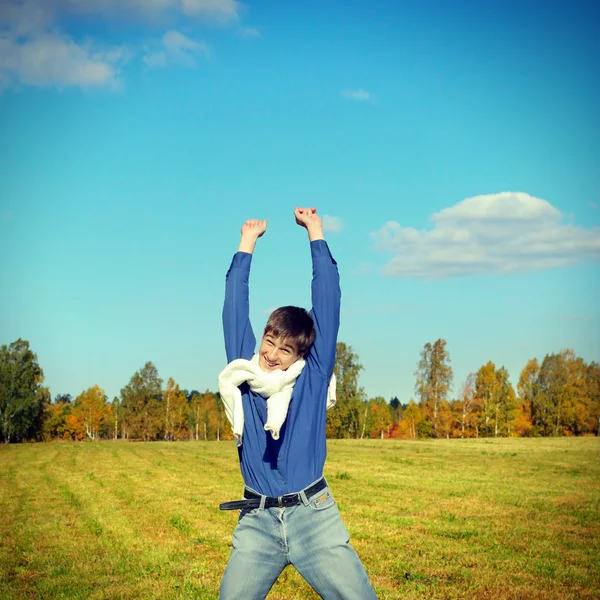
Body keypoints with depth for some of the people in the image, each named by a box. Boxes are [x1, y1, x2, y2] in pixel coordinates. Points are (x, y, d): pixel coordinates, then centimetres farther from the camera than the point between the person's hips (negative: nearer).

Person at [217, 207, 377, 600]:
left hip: (314, 516, -1)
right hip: (257, 522, 2)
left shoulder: (313, 375, 2)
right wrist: (248, 243, 13)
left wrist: (315, 232, 5)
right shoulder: (244, 374, 6)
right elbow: (235, 309, 9)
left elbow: (327, 301, 1)